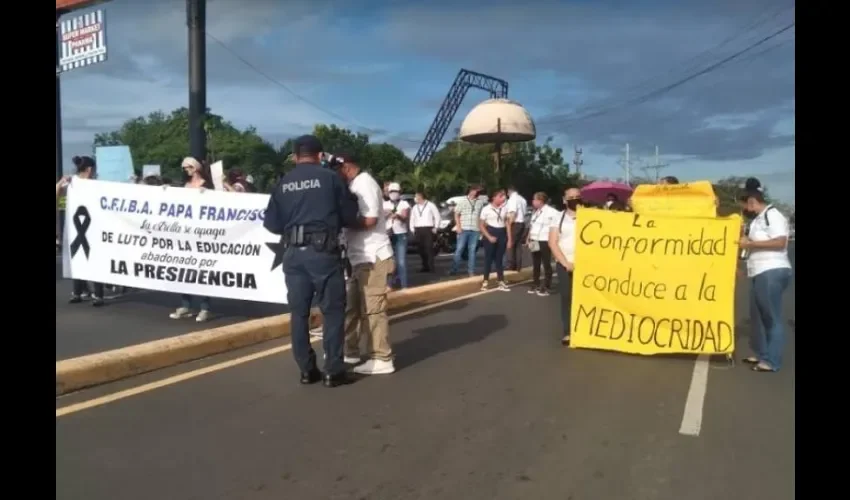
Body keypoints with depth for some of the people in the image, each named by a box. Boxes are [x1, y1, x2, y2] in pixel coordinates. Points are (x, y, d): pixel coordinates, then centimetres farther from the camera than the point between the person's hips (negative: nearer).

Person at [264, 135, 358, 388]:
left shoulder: (283, 183, 9)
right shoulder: (330, 177, 0)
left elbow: (271, 223, 9)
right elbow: (350, 216, 3)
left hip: (293, 253, 4)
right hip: (323, 252, -4)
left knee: (299, 312, 10)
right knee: (332, 310, 4)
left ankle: (307, 370, 16)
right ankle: (333, 371, 5)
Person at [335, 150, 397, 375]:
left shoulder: (365, 184, -12)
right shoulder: (356, 185, 17)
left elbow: (369, 220, -21)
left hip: (373, 258, -10)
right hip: (362, 258, 10)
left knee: (372, 309, -6)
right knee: (353, 306, 16)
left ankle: (381, 359, 1)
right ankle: (350, 351, 27)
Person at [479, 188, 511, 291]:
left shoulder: (505, 209, 3)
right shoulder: (486, 209, -7)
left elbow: (508, 224, 7)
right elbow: (481, 226, -4)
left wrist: (509, 239, 3)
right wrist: (489, 237, -12)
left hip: (502, 234, 3)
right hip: (490, 234, -3)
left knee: (499, 259, 8)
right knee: (488, 258, 1)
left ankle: (501, 282, 13)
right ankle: (485, 281, 12)